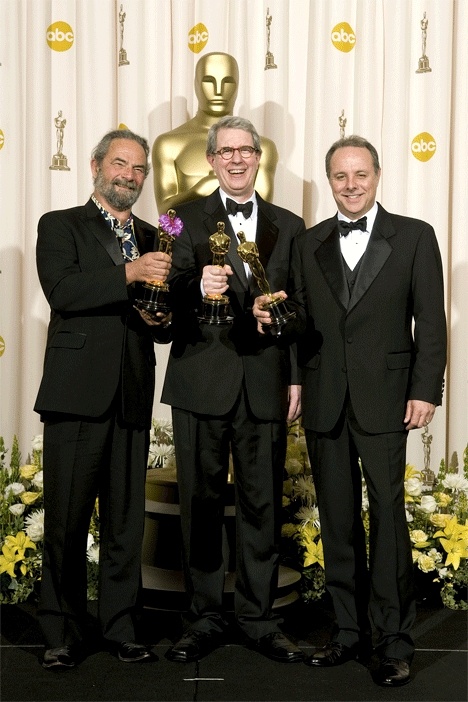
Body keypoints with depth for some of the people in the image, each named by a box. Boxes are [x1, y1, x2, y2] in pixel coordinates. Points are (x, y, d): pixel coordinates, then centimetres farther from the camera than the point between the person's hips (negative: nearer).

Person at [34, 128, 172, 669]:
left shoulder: (151, 238, 19)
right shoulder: (60, 225, 5)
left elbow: (163, 319, 21)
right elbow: (61, 289, -13)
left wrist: (162, 320, -2)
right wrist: (128, 274, -23)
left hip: (132, 399, 4)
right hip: (76, 395, -4)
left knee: (126, 521, 8)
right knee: (66, 521, 1)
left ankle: (120, 628, 20)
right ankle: (61, 634, 14)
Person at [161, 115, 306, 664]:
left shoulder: (288, 226, 13)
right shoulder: (187, 218, 5)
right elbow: (171, 300, -5)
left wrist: (296, 378, 4)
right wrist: (198, 287, -27)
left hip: (266, 386, 2)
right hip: (201, 384, -1)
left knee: (262, 506, 7)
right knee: (201, 505, 6)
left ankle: (258, 619, 20)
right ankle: (204, 621, 18)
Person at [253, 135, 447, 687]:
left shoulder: (414, 237, 4)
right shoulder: (307, 245, 13)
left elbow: (430, 322, -1)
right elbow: (302, 322, 13)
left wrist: (425, 391, -7)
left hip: (383, 401, -3)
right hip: (324, 402, 4)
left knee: (387, 513, -4)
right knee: (337, 518, 8)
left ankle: (394, 641, 6)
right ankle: (350, 631, 19)